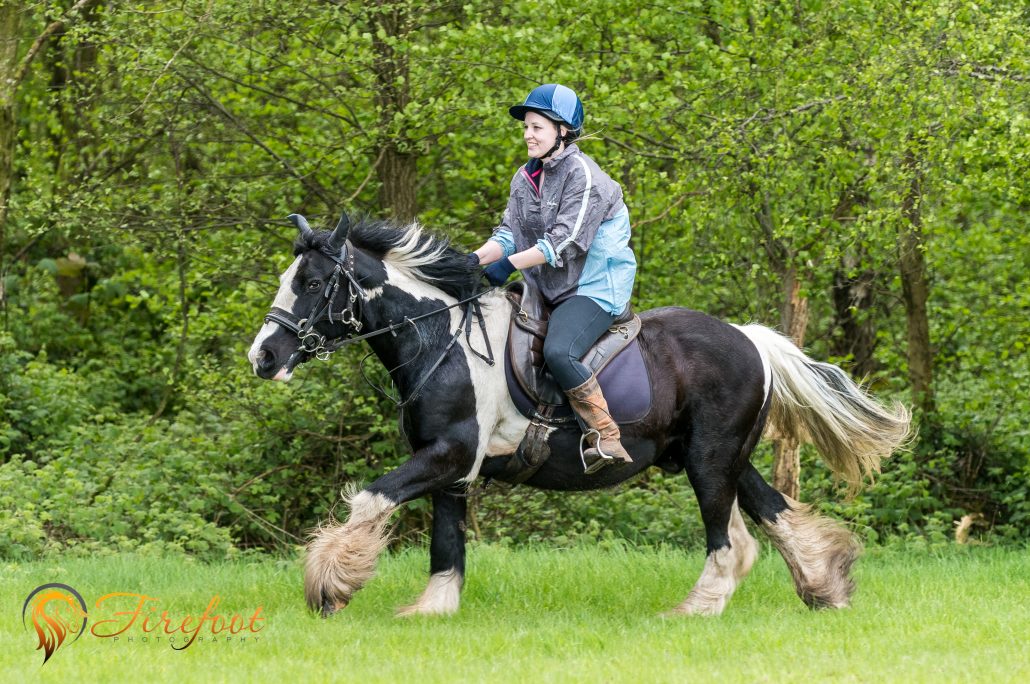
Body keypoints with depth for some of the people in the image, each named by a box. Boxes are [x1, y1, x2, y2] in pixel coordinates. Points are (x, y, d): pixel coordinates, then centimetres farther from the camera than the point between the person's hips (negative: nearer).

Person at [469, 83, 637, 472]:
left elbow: (565, 242, -21)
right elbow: (510, 234, 8)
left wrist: (509, 264, -24)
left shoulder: (583, 175, -14)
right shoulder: (526, 178, 13)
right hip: (549, 290, 10)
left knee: (558, 352, -31)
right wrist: (477, 259, -11)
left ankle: (607, 438, -28)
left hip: (595, 288, -10)